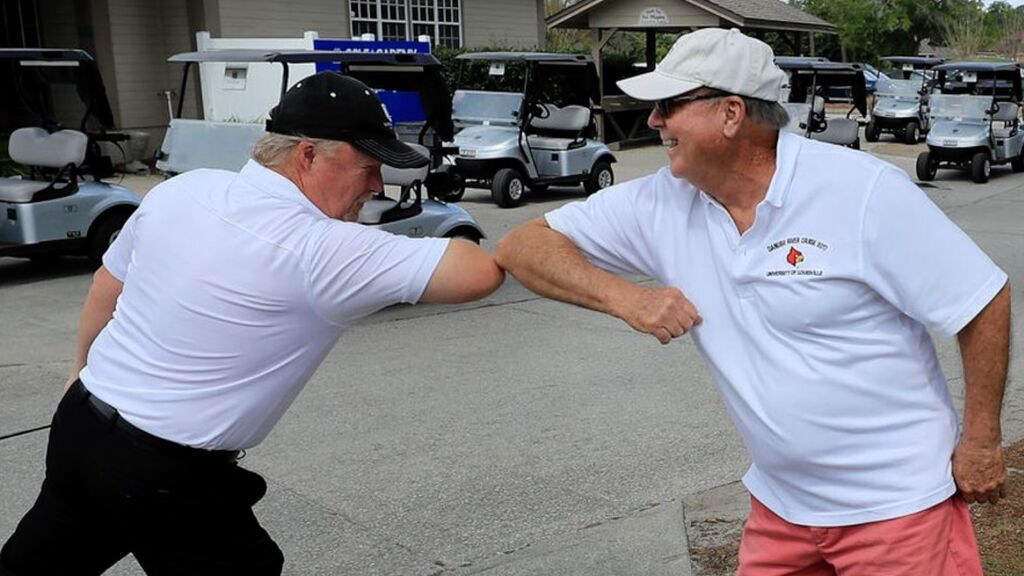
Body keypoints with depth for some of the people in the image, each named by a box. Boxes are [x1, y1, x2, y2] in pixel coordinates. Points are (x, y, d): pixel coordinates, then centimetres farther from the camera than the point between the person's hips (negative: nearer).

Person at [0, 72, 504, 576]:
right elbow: (480, 274, -29)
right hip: (164, 476, -7)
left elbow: (106, 291, 11)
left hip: (79, 422, 8)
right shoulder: (320, 250, -24)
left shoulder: (181, 189, -3)